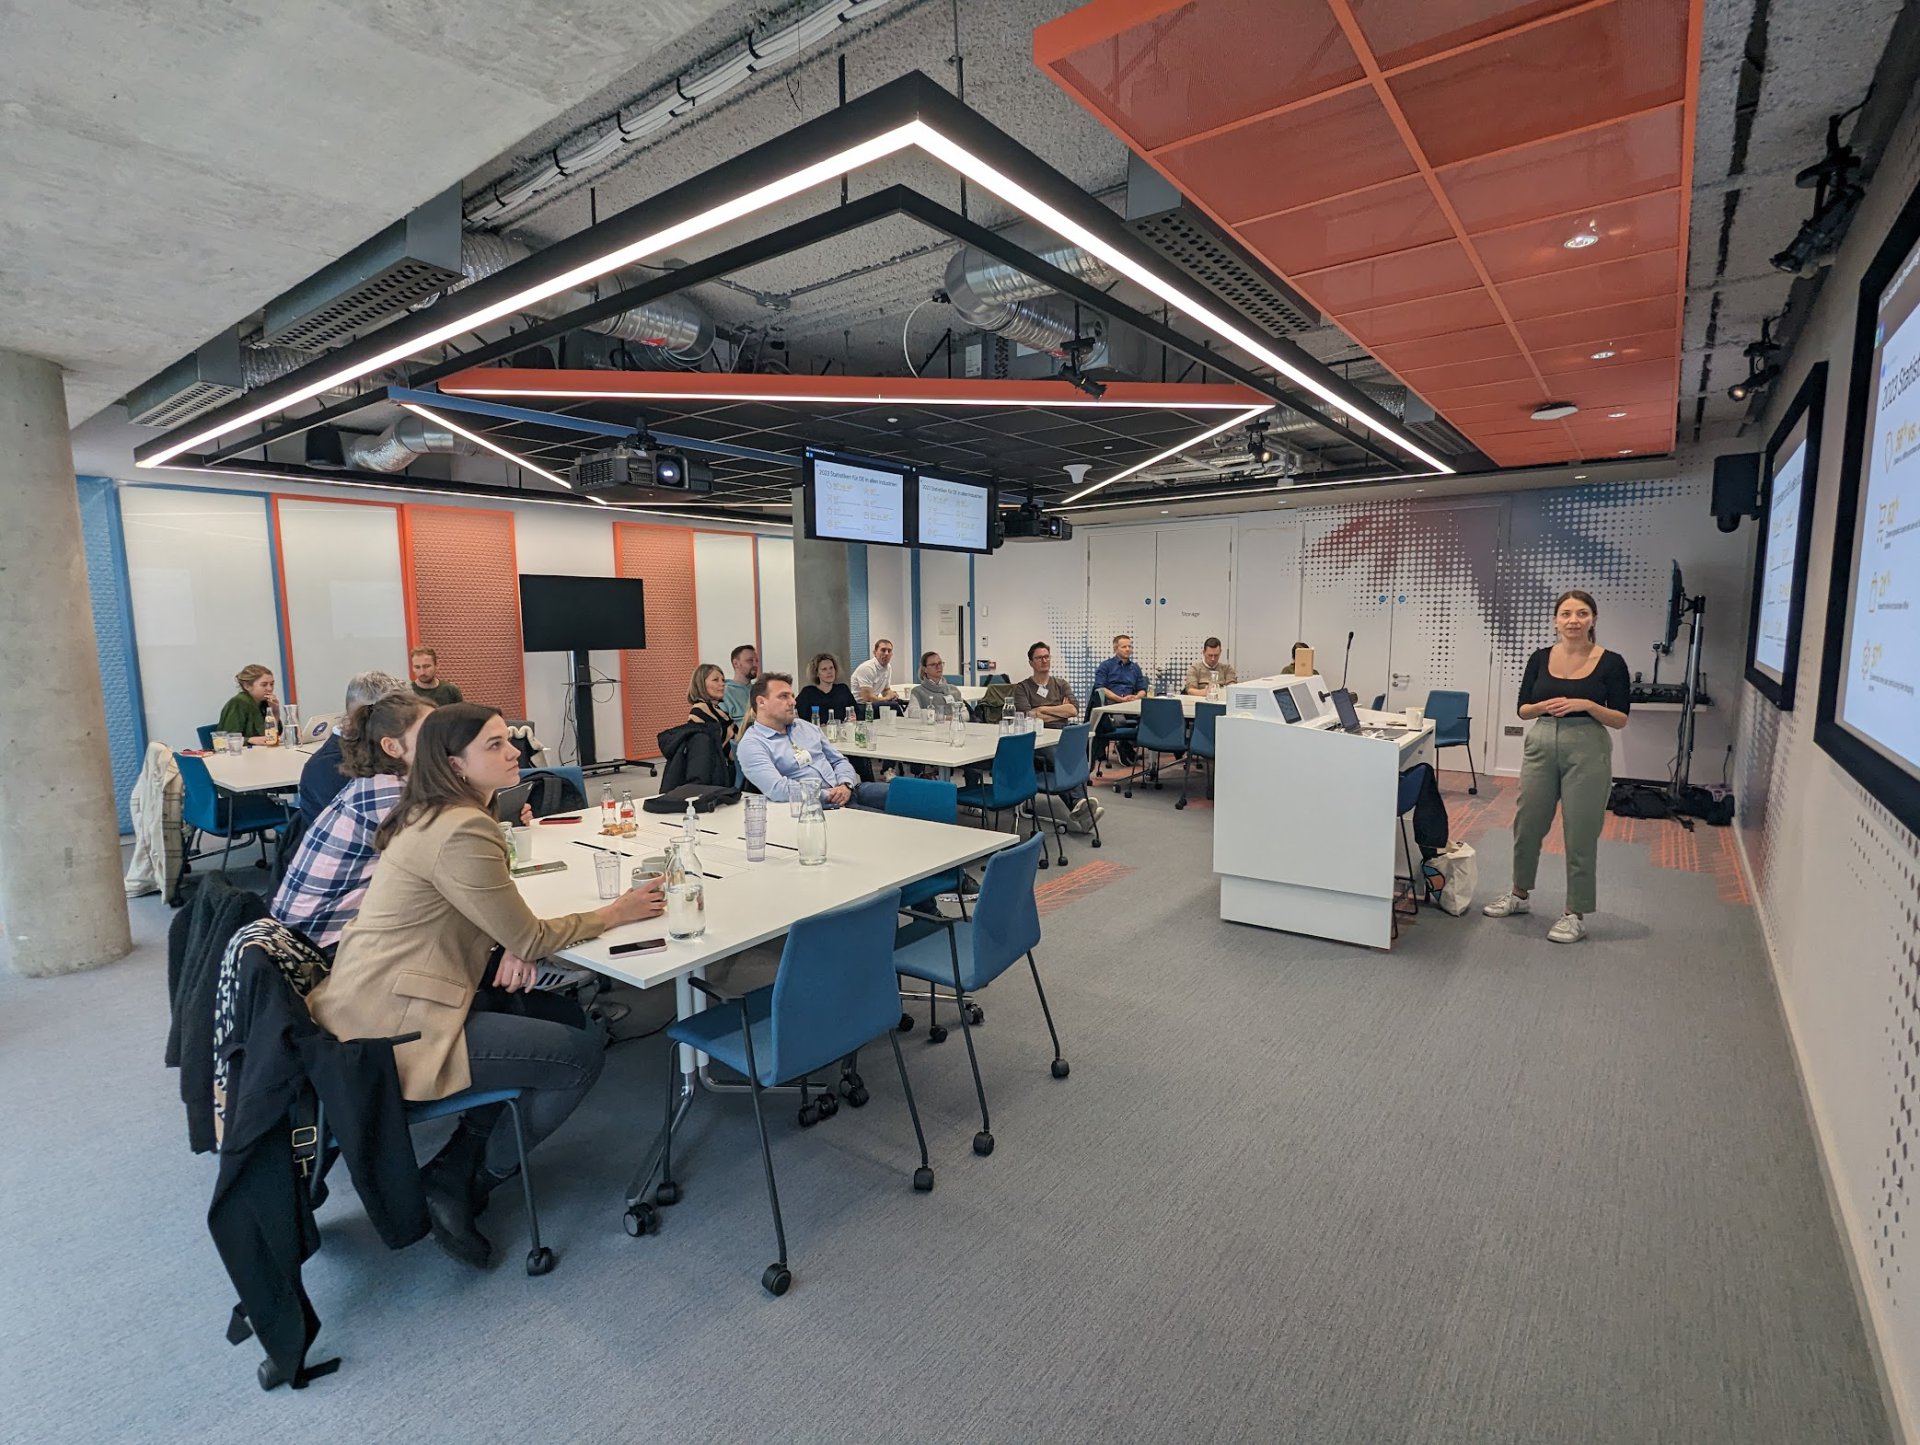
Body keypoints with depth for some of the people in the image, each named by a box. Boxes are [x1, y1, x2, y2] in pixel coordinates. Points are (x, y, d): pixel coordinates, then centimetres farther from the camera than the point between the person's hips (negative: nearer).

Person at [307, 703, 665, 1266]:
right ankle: (455, 1187, 9)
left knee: (568, 1016, 14)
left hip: (378, 998, 10)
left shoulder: (433, 814, 8)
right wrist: (616, 912, -5)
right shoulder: (461, 830, -23)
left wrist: (514, 950, -5)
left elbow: (501, 920, 15)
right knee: (583, 1053, -8)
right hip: (392, 1025, -10)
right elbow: (529, 937, -16)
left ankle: (465, 1155, 18)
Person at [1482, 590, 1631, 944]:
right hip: (1541, 745, 3)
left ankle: (1576, 914, 16)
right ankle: (1519, 895, 32)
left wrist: (1587, 705, -20)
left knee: (1580, 834, 3)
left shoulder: (1611, 663, -4)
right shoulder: (1540, 658, 3)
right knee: (1527, 825, 12)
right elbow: (1523, 709, 6)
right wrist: (1544, 706, -14)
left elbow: (1620, 719, -3)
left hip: (1587, 750, -3)